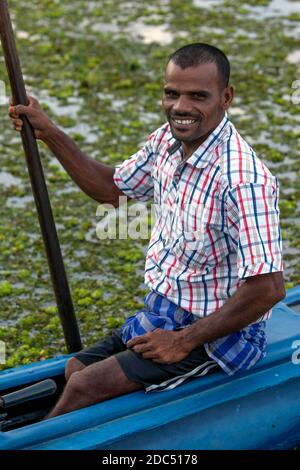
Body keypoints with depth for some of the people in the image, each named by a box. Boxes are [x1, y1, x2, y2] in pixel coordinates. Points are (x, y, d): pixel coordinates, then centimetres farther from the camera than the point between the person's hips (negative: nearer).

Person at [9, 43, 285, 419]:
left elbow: (268, 288, -30)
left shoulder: (243, 180, -29)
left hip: (218, 334, -8)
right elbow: (110, 188, 16)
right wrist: (48, 133, 8)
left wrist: (183, 342, -21)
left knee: (86, 387, -13)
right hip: (164, 314, 9)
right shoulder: (167, 141, -2)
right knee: (76, 368, 6)